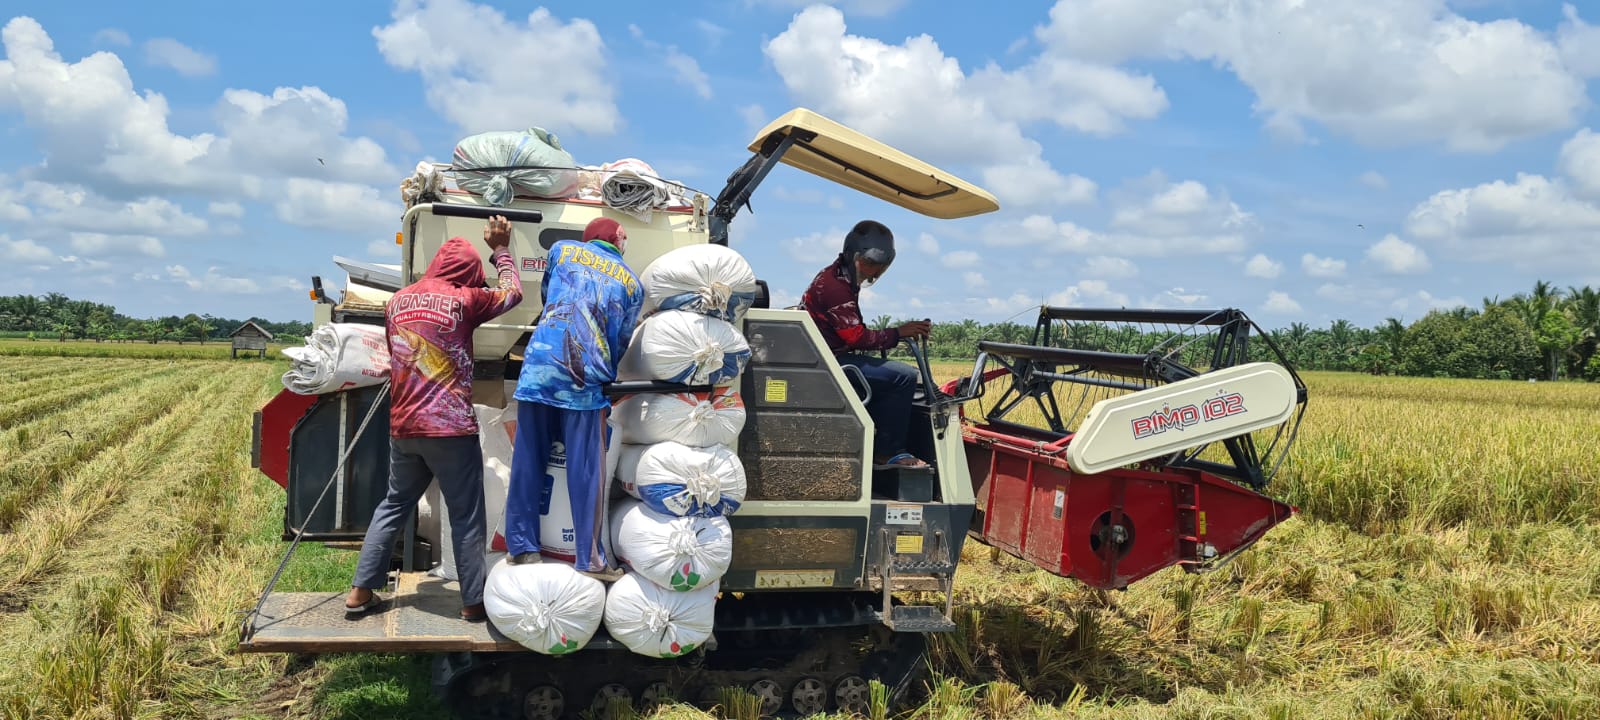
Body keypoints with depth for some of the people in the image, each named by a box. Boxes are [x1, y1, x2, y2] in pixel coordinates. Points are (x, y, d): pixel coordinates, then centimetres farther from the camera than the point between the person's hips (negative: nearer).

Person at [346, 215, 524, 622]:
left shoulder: (397, 301, 12)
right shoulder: (462, 299, -6)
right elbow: (512, 294, 9)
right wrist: (501, 249, 20)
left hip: (403, 427, 6)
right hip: (450, 428, -6)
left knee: (394, 506, 18)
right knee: (466, 517, 3)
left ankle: (361, 591, 18)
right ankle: (473, 602, 7)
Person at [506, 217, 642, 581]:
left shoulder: (562, 250, 18)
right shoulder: (631, 282, 15)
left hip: (539, 368, 2)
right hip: (585, 379, -2)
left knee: (528, 461, 8)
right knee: (587, 469, 0)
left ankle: (522, 546, 11)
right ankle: (590, 557, 1)